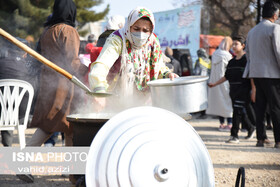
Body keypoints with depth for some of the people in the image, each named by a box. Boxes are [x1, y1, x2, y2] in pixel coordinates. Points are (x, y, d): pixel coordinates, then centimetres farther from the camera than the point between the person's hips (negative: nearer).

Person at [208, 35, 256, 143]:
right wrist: (215, 84, 18)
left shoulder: (246, 60, -6)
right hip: (233, 90, 7)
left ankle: (234, 135, -12)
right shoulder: (231, 62, 14)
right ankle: (251, 128, 34)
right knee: (241, 113, 13)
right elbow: (226, 76, 21)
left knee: (238, 112, -12)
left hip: (244, 91, -7)